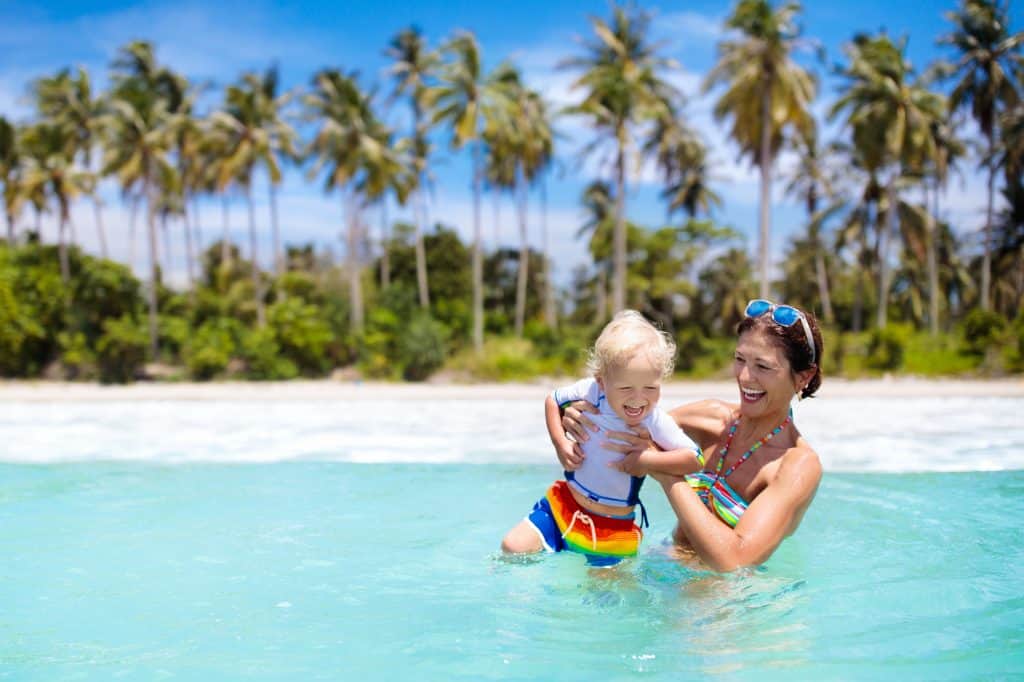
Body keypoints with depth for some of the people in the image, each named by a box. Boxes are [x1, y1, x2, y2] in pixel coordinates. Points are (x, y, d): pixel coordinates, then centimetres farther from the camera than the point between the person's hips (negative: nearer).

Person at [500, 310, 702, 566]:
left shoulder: (656, 422, -19)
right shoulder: (590, 392, -14)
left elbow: (694, 459, -22)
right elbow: (553, 400, 5)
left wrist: (643, 459, -28)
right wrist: (560, 443, -8)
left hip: (614, 527, -1)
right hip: (563, 506, 2)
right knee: (513, 547, -8)